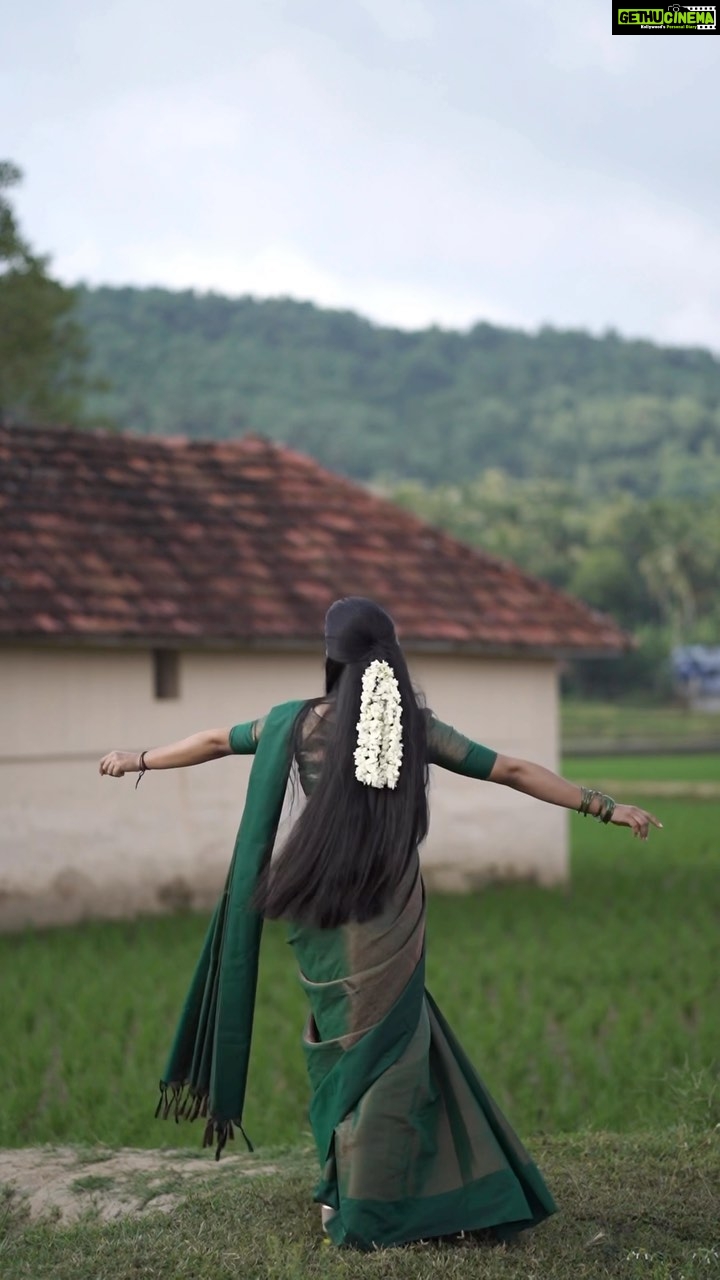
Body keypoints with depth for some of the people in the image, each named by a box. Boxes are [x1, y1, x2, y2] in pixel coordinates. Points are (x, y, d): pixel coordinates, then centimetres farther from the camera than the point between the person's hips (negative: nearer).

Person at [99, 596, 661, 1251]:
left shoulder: (300, 721, -2)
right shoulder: (416, 726, -4)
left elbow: (214, 741, 11)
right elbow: (513, 770, -1)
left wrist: (137, 759, 28)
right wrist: (607, 806, 6)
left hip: (321, 909, 2)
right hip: (391, 917, -2)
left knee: (347, 1043, 16)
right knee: (386, 1048, 7)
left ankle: (350, 1190, 21)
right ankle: (369, 1212, 10)